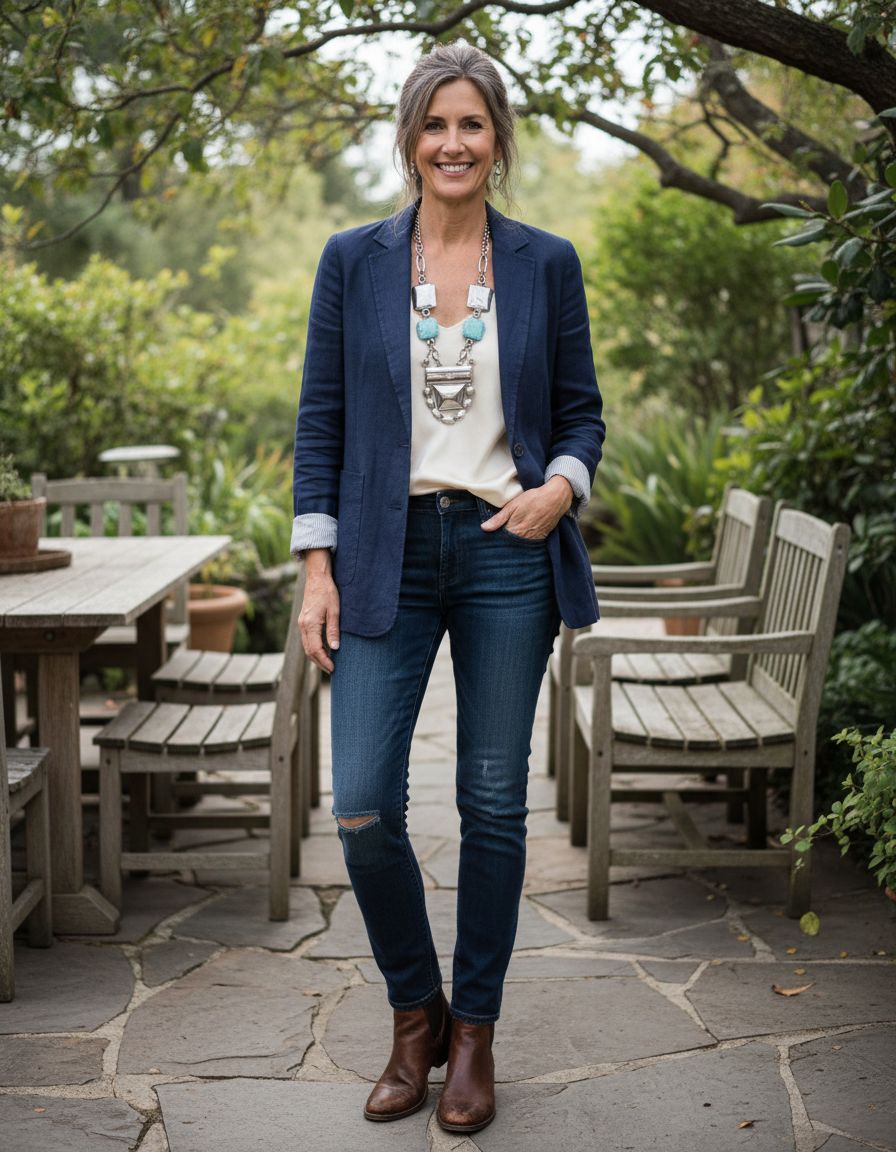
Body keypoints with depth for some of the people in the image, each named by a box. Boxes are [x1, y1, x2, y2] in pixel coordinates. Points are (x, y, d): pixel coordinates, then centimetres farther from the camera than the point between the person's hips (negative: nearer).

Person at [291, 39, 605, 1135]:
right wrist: (317, 566, -2)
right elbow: (321, 418, 4)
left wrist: (562, 486, -12)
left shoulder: (547, 263, 5)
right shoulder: (353, 260, 4)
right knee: (362, 807, -5)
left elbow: (581, 409, 10)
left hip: (507, 552, 0)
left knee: (494, 803, 6)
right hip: (387, 555, 0)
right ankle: (414, 1012, 20)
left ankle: (474, 1028, 23)